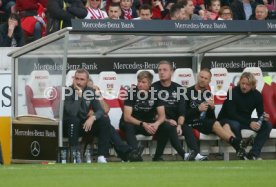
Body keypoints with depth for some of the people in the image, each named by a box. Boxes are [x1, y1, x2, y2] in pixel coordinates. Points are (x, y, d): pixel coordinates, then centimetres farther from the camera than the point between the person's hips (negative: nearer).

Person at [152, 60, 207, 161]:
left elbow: (182, 111, 3)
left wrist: (179, 125, -15)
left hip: (176, 121, 3)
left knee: (187, 128, -25)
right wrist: (167, 121, -16)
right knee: (170, 128, -33)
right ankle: (184, 155, -48)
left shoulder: (178, 89, 12)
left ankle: (196, 154, -42)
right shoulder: (154, 88, 3)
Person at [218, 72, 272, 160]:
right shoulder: (232, 93, -19)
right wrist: (249, 123, -32)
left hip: (245, 120, 6)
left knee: (267, 125, -15)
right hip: (228, 120, -6)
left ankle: (253, 155, -25)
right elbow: (231, 114, -24)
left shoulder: (257, 95, -3)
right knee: (235, 125, -41)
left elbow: (260, 113, 2)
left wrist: (264, 117, -25)